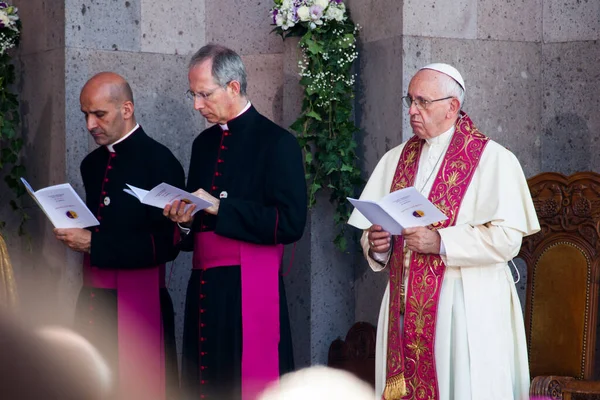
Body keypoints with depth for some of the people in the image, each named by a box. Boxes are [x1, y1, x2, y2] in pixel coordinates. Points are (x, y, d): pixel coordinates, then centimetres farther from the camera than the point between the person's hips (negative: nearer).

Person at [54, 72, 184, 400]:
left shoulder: (158, 161, -8)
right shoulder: (92, 164, 14)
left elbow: (166, 244, -14)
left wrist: (93, 243, -15)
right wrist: (74, 233, 2)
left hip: (138, 304, -6)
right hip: (93, 300, 6)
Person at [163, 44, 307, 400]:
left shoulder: (276, 142, -5)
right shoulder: (204, 143, 16)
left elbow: (291, 223, -15)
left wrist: (220, 208, -15)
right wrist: (184, 217, 0)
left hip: (249, 293, -6)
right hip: (204, 291, 6)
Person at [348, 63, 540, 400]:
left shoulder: (492, 159, -6)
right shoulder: (396, 159, 13)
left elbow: (507, 238, -15)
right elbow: (373, 231, 14)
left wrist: (440, 242, -21)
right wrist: (376, 244, -8)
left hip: (467, 308, -5)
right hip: (406, 306, 5)